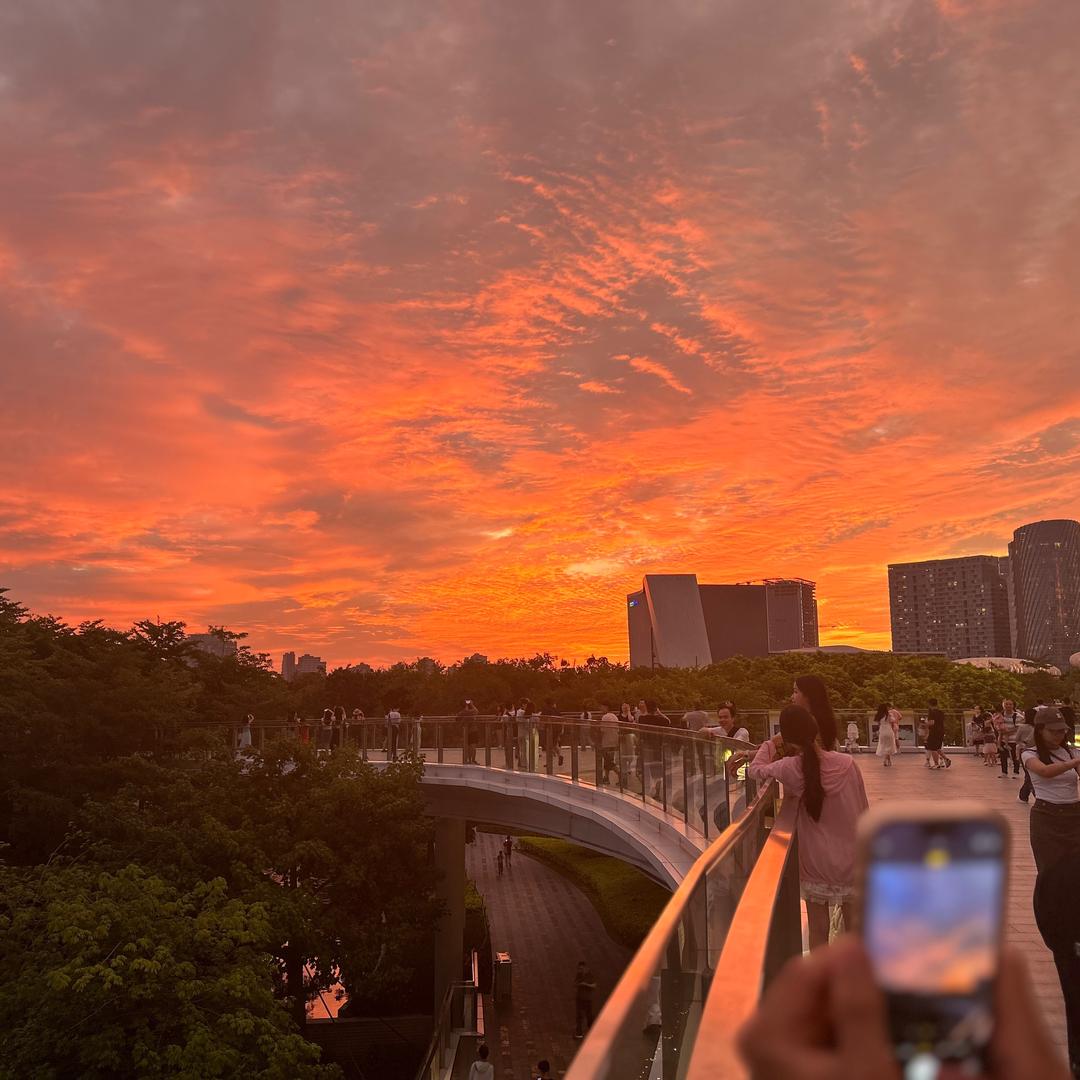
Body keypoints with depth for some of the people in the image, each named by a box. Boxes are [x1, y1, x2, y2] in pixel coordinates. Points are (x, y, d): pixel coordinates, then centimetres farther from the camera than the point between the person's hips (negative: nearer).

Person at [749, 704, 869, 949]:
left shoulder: (790, 768, -15)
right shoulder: (847, 763, -10)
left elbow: (756, 770, 5)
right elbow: (863, 813, -1)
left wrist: (772, 743, 16)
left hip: (816, 865, -1)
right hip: (852, 863, 1)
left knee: (818, 932, 14)